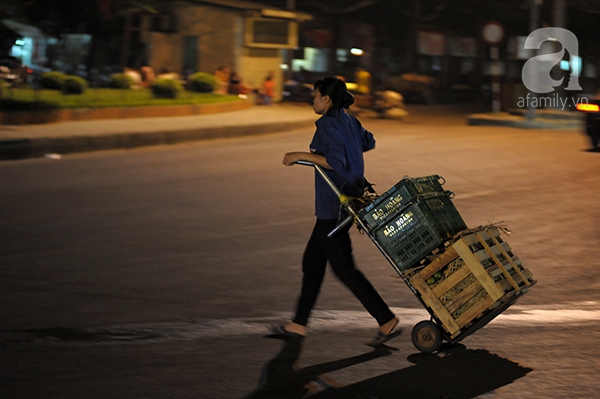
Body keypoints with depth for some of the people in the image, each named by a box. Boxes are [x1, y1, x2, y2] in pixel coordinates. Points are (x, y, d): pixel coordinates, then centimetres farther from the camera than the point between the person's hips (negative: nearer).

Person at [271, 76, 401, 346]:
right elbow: (368, 142, 29)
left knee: (343, 268, -4)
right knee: (312, 261, 14)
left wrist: (301, 156, -21)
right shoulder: (349, 121, 11)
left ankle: (387, 321, -3)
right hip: (347, 199, 10)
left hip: (334, 205, -10)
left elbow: (336, 161, -27)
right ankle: (298, 324, 20)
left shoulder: (327, 124, -16)